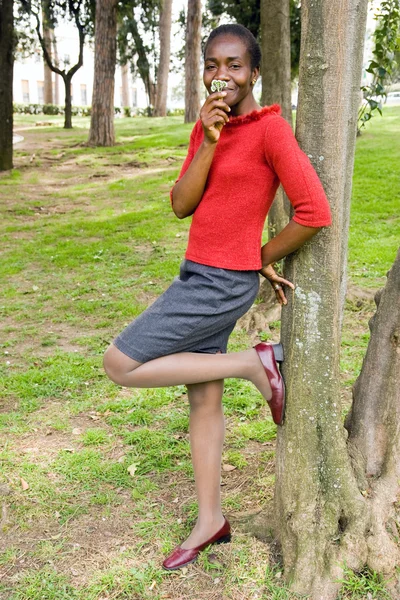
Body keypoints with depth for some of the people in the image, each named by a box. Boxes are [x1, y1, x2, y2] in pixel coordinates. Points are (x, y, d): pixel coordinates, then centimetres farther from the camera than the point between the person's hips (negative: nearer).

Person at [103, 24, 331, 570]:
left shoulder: (271, 129, -14)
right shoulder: (208, 127, 9)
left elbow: (315, 213, -19)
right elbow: (181, 205, 0)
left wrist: (261, 259, -5)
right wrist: (208, 141, -13)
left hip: (223, 284, -8)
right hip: (199, 277, 8)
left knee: (120, 365, -6)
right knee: (203, 400, 14)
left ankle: (253, 363, -2)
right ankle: (210, 520, 28)